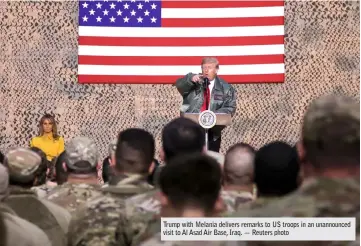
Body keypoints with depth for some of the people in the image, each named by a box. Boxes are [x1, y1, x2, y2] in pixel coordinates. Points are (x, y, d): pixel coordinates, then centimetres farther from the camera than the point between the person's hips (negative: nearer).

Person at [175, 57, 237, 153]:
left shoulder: (225, 88, 7)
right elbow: (180, 85, -15)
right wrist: (191, 79, -37)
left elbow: (230, 108, 2)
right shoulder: (193, 82, 4)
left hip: (212, 132, 1)